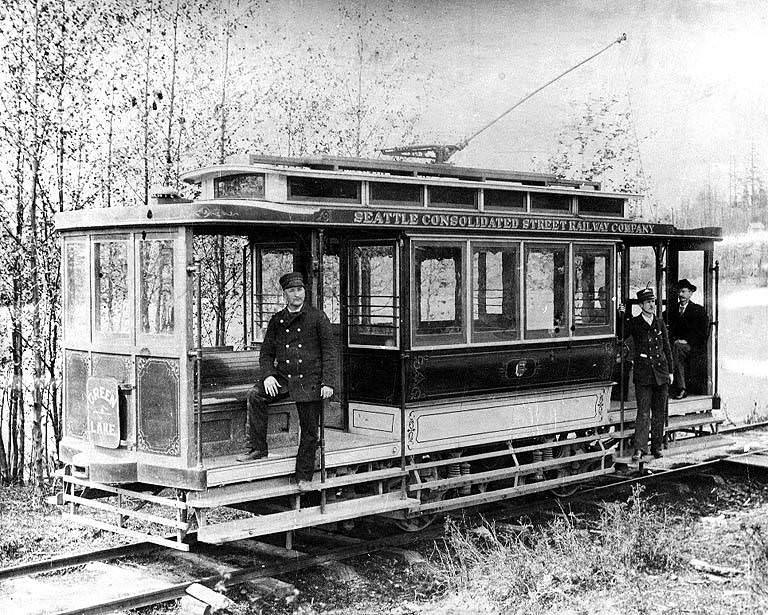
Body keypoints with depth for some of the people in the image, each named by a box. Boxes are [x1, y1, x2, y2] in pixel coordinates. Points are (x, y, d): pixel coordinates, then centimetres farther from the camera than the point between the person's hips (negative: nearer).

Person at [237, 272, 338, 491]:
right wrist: (268, 375, -7)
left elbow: (329, 351, -1)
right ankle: (257, 448, -12)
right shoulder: (277, 320, 8)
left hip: (310, 380, -3)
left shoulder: (317, 317, 0)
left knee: (309, 432, 0)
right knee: (255, 396, -21)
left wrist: (328, 382, -9)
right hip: (282, 377, 3)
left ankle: (304, 477, 13)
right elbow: (266, 353, 12)